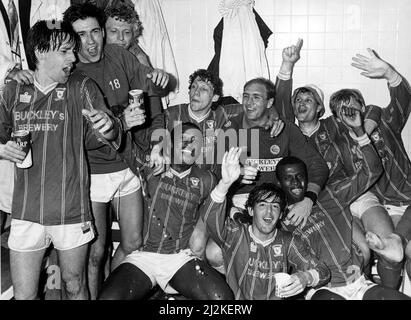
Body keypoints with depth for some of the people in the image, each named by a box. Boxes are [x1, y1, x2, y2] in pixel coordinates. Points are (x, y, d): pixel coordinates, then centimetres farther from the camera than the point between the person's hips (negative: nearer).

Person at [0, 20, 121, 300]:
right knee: (23, 294, 8)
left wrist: (108, 129, -32)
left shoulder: (82, 87, -1)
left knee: (75, 286, 14)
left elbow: (96, 137, -9)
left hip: (71, 211, -1)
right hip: (26, 212, 2)